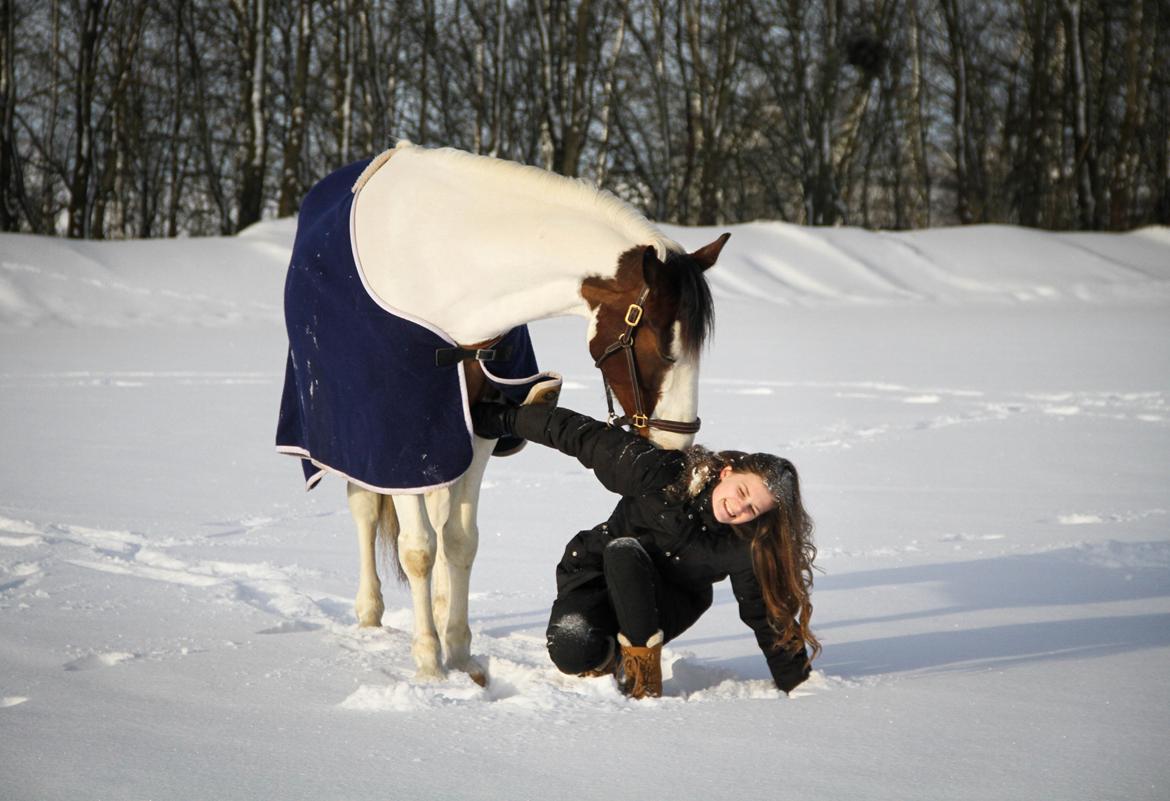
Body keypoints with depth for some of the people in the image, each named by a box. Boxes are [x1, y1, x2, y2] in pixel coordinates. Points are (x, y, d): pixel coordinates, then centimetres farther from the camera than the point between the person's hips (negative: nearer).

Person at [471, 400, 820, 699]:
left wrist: (796, 685, -5)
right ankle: (610, 654, 1)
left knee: (624, 551, -35)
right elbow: (580, 434, -17)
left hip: (665, 603, 0)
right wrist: (500, 418, -14)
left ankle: (642, 657, -20)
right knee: (570, 650, -34)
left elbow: (767, 615, -7)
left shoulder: (747, 547, -18)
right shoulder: (660, 472, -24)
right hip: (597, 574, 0)